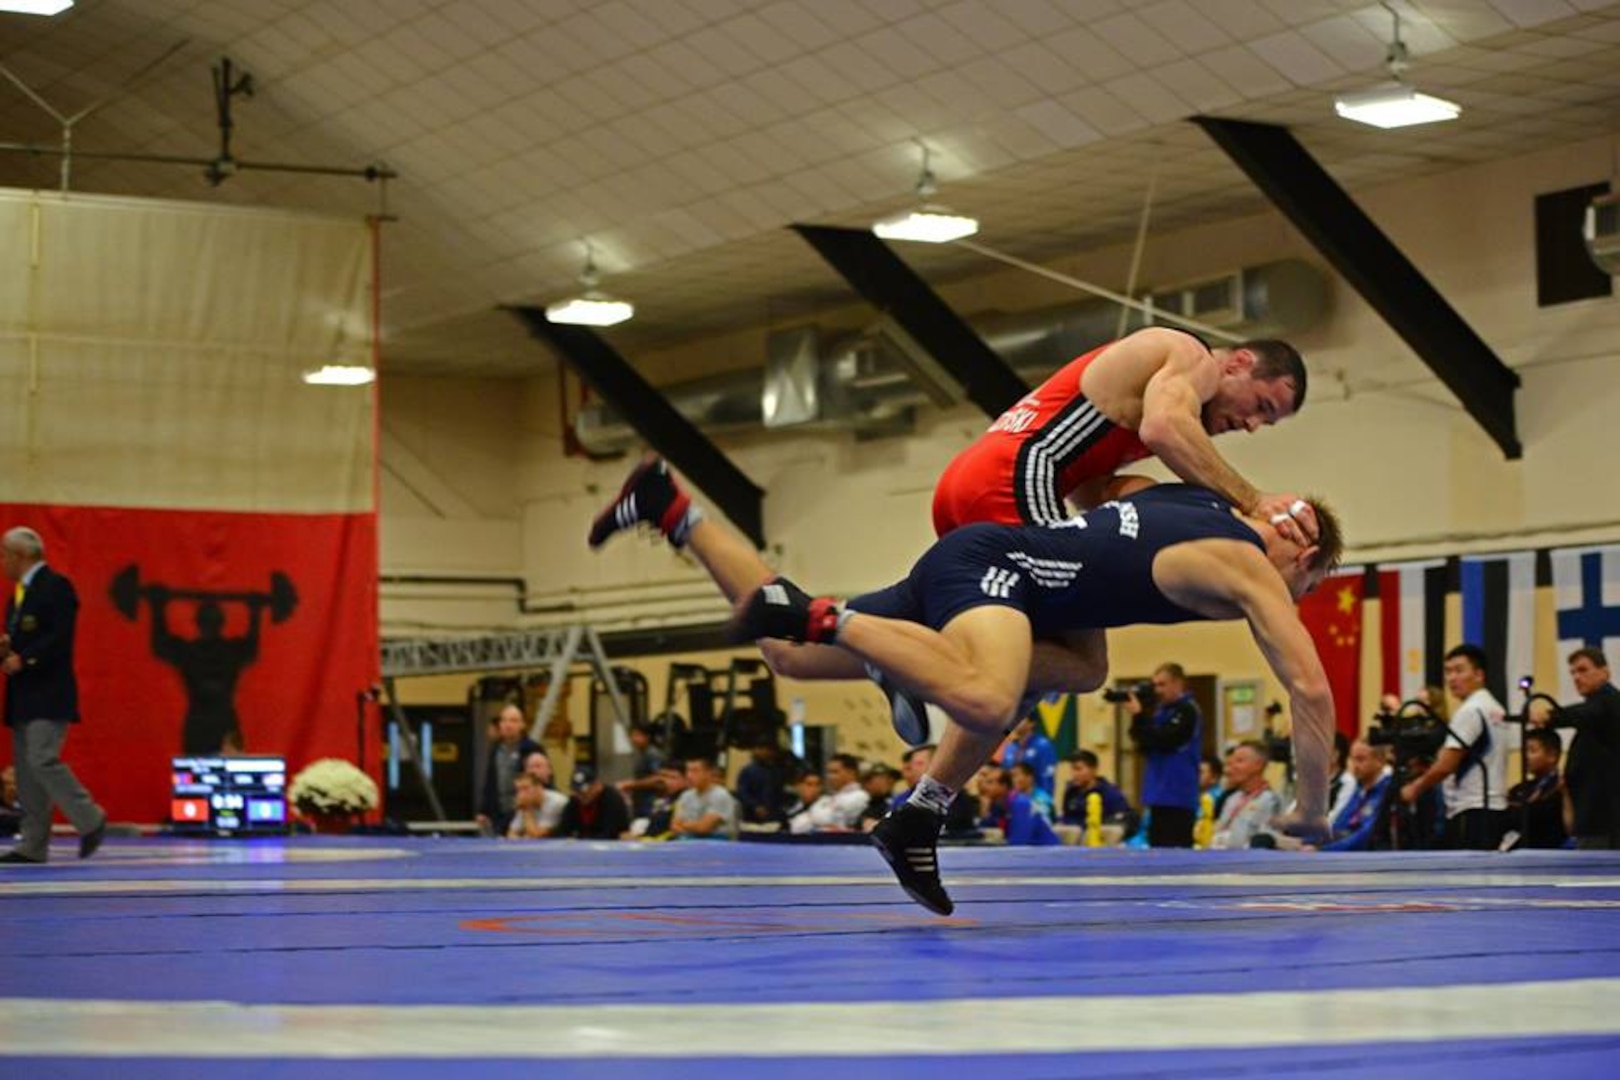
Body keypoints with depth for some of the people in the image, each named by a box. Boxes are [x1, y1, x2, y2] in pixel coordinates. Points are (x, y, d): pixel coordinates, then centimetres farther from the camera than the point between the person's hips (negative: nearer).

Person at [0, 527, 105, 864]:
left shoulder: (56, 586, -9)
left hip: (49, 694, -9)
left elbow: (60, 638, -18)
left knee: (43, 760, -16)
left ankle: (90, 821, -4)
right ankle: (33, 845, 8)